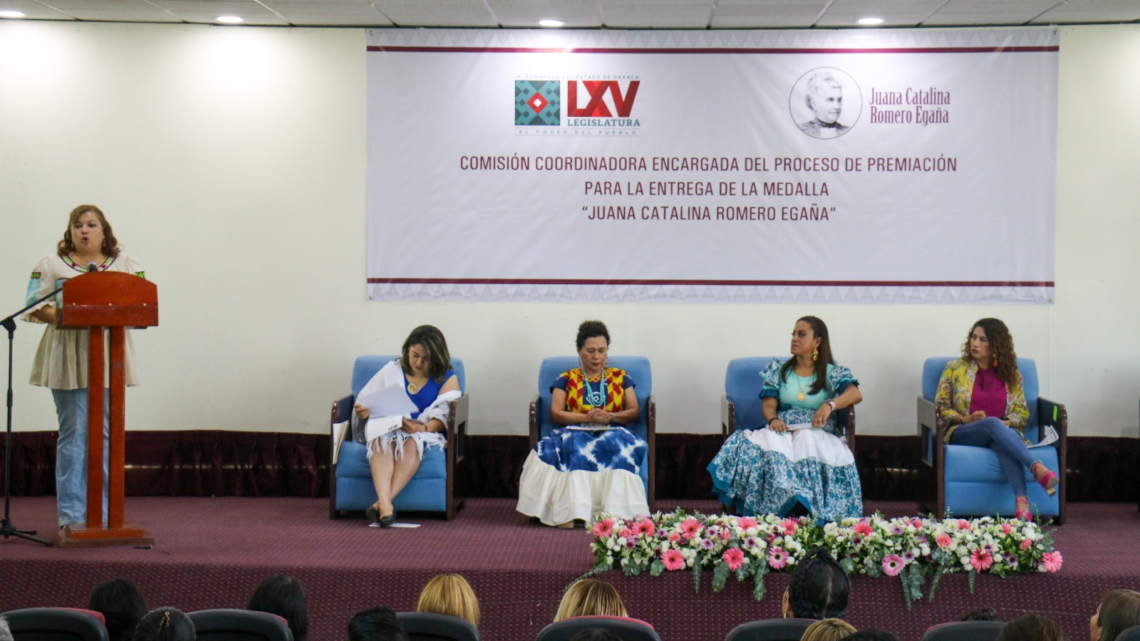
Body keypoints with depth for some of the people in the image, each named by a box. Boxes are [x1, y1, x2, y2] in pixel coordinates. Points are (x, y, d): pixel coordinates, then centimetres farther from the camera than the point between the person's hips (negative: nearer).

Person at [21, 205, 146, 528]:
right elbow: (34, 307, 1)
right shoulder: (52, 265, 8)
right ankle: (71, 514, 2)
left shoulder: (125, 263, 13)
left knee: (105, 435, 3)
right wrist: (59, 316, -18)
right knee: (73, 435, -3)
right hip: (69, 360, -2)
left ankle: (102, 513, 9)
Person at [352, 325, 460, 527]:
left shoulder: (448, 379, 7)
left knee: (413, 441, -37)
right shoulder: (392, 370, 13)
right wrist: (362, 411, -12)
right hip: (387, 427, 1)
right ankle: (385, 504, -56)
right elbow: (365, 399, 13)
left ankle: (381, 503, -49)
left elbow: (442, 415, -7)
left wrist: (423, 428, -28)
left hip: (426, 433, -1)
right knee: (382, 439, -35)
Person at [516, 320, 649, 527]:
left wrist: (610, 417, -13)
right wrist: (586, 418, -15)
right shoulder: (566, 379, 15)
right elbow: (556, 414, 3)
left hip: (613, 433, 1)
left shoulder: (621, 378, 18)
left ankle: (614, 512, -44)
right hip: (576, 433, -1)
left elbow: (634, 412, 9)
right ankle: (569, 511, -46)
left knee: (618, 446, -36)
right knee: (573, 447, -37)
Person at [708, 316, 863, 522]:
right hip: (784, 430, 2)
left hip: (819, 432, -2)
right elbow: (769, 404, 7)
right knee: (766, 446, -35)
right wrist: (773, 419, -18)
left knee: (810, 445, -40)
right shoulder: (779, 371, 18)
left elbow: (856, 394, -8)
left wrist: (830, 404, -28)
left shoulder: (831, 373, 10)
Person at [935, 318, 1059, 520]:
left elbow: (1022, 412, 14)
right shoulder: (955, 368, 10)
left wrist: (1008, 423, -9)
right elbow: (940, 406, 7)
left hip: (1001, 434, 1)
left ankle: (1021, 503, -58)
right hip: (963, 434, -1)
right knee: (993, 423, -38)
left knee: (1004, 442, -39)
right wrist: (965, 419, -11)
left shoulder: (1011, 374, 14)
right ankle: (1038, 469, -55)